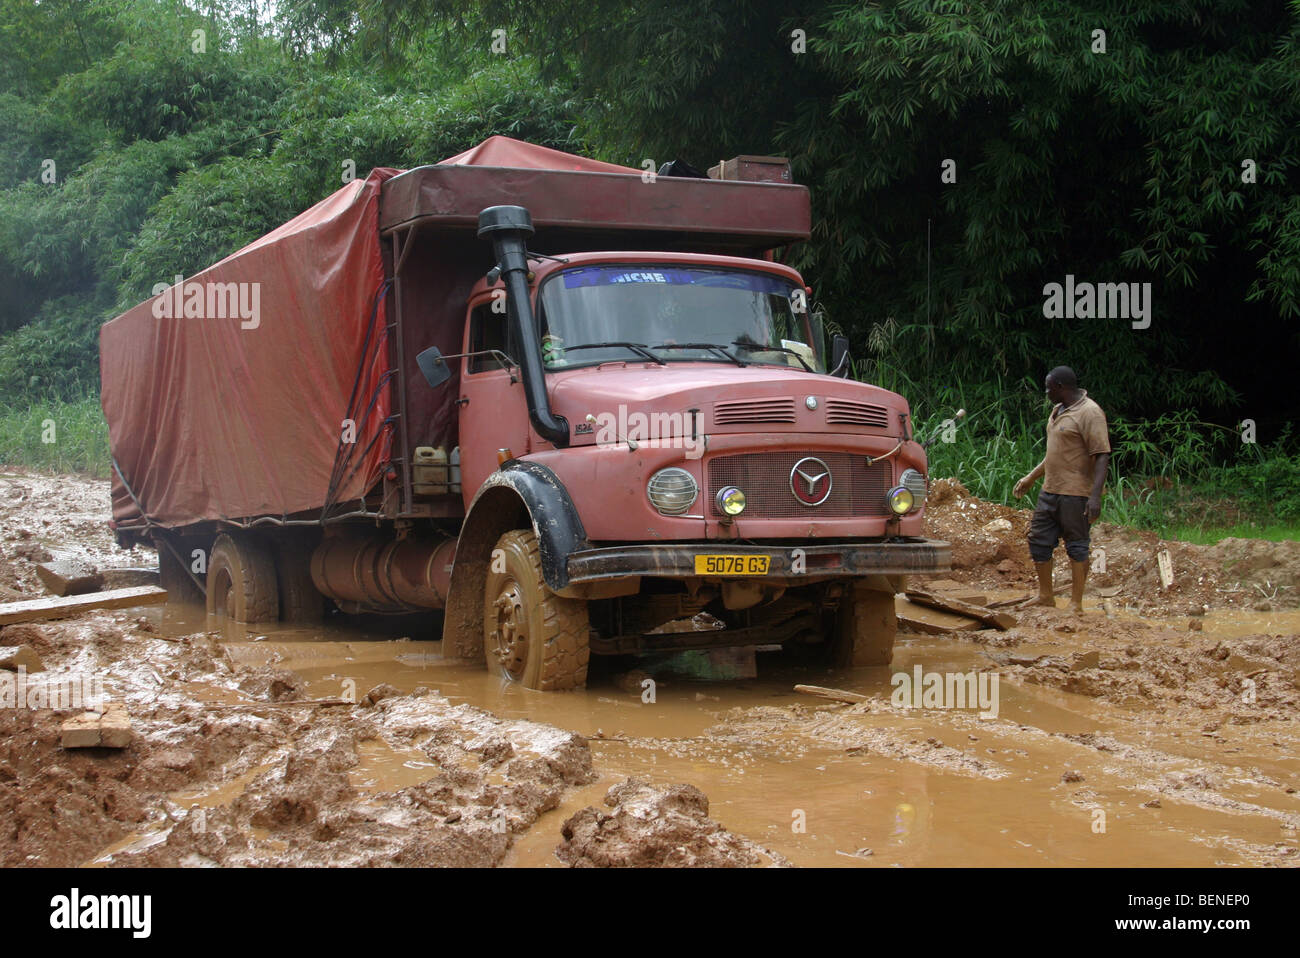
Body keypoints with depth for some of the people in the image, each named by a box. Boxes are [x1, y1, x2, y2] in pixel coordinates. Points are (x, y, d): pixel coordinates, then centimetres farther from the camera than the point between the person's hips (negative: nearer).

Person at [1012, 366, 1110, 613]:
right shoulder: (1058, 410, 16)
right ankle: (1045, 597, 25)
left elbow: (1102, 456, -20)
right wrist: (1030, 478, 28)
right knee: (1039, 540, 12)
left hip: (1075, 493, -9)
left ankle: (1076, 605, 5)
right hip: (1050, 490, 10)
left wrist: (1095, 495, -28)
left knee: (1077, 546, -2)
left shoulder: (1090, 413, -14)